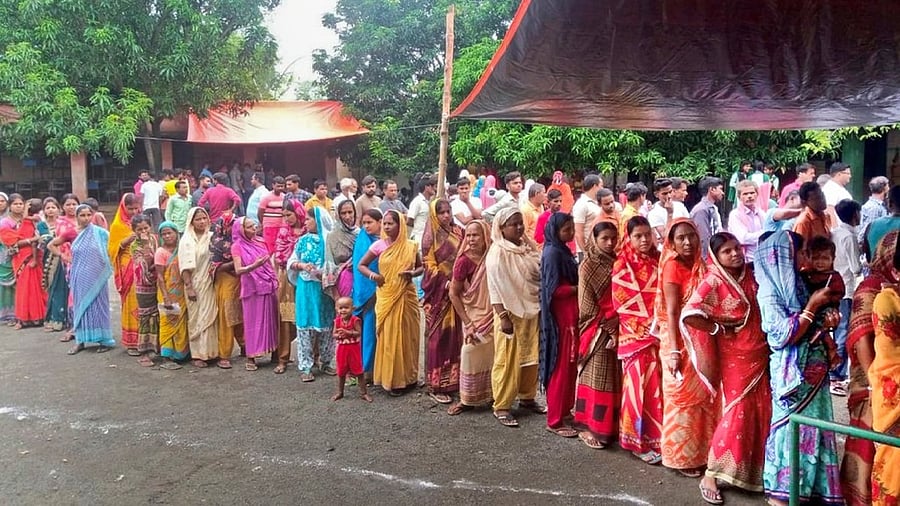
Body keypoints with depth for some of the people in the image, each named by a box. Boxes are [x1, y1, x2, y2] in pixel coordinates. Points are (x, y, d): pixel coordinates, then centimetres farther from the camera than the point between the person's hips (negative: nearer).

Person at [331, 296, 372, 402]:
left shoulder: (355, 320, -12)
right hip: (341, 349, 3)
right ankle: (340, 392, 31)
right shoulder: (337, 321, -2)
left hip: (354, 348, -3)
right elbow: (334, 335, 1)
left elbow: (358, 333, -18)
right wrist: (339, 335, -20)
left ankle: (363, 393, 12)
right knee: (341, 372, 16)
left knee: (359, 371, 2)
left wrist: (347, 332, -27)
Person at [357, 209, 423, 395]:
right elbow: (361, 265, 6)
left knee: (408, 336, 8)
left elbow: (422, 267, 11)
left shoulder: (410, 247, 1)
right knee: (389, 337, -1)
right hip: (386, 297, -1)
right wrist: (372, 274, -13)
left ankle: (408, 377, 21)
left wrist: (413, 273, -10)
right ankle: (392, 380, 7)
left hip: (406, 296, 1)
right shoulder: (379, 246, -1)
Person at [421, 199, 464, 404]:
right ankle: (436, 385, 5)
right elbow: (430, 267, -8)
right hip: (439, 293, -5)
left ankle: (456, 378, 20)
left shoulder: (458, 232, 10)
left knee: (457, 335, 9)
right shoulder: (430, 238, -4)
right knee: (439, 337, -1)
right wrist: (446, 283, -19)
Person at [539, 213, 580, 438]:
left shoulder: (562, 250, 12)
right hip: (561, 317, -10)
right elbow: (555, 289, -21)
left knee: (570, 365, 16)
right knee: (561, 367, -3)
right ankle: (555, 420, 6)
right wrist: (580, 288, -12)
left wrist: (579, 285, 2)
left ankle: (564, 411, 28)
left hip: (569, 315, 10)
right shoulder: (552, 253, -16)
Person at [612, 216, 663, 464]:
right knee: (640, 384, -3)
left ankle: (656, 436, 19)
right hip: (636, 333, -4)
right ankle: (639, 441, 7)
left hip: (659, 332, 5)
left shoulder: (659, 261, 9)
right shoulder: (622, 266, -5)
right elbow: (622, 304, -10)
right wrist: (647, 326, -15)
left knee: (658, 385, 7)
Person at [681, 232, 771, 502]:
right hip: (734, 355, -6)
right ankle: (711, 475, 7)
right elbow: (689, 315, -25)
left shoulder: (751, 275, 5)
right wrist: (719, 330, -14)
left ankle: (754, 470, 27)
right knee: (738, 411, -4)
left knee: (761, 411, 10)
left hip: (759, 353, 6)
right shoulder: (713, 281, -14)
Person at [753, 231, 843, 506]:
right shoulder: (770, 291, -15)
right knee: (791, 427, 2)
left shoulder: (794, 285, 9)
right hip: (792, 372, -8)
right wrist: (812, 306, -17)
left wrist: (826, 324, -2)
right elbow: (786, 336, -21)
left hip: (813, 369, 8)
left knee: (813, 427, 13)